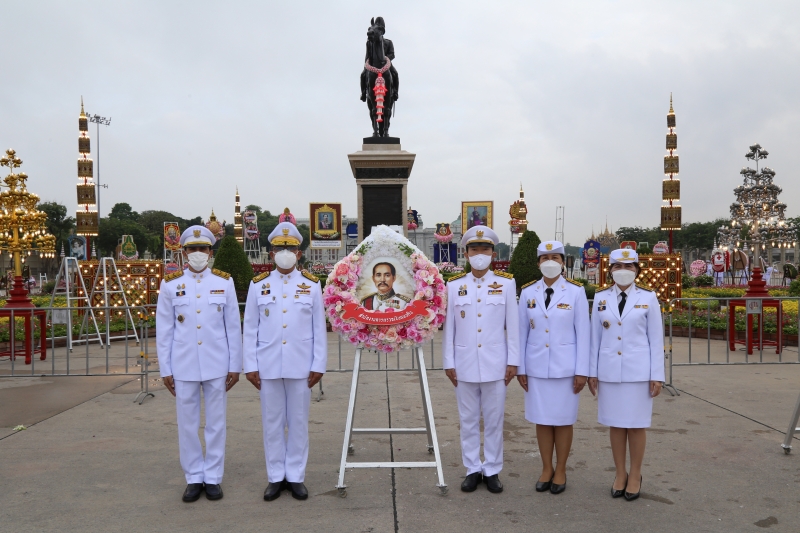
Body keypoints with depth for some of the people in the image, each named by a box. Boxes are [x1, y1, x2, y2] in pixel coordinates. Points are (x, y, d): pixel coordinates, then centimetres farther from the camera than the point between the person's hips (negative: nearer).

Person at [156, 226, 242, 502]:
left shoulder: (225, 283, 1)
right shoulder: (170, 285, 1)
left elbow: (233, 327, 3)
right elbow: (164, 331, 3)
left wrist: (235, 366, 1)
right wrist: (165, 370, 1)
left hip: (217, 366, 0)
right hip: (184, 367, 0)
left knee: (216, 424, 7)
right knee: (187, 425, 8)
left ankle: (213, 477, 20)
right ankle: (194, 478, 21)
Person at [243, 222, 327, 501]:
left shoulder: (311, 285, 2)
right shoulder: (258, 285, 2)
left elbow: (319, 329, 1)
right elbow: (250, 329, 3)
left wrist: (318, 365, -2)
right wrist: (250, 366, -1)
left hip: (301, 366, 0)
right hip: (268, 367, 1)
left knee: (299, 422, 7)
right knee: (272, 422, 8)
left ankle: (296, 476, 19)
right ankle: (275, 476, 20)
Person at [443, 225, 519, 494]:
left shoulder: (506, 284, 1)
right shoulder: (454, 286, 2)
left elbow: (513, 326, 1)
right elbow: (448, 327, 3)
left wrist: (513, 361, -2)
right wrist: (448, 363, 1)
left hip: (495, 365, -1)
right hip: (465, 365, 1)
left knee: (494, 421, 8)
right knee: (468, 420, 9)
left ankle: (492, 470, 21)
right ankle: (472, 470, 22)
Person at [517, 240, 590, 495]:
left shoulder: (576, 291, -4)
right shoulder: (528, 292, 2)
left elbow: (583, 332, -4)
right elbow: (522, 331, 5)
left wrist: (582, 370, -7)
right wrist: (520, 368, 3)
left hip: (565, 366, -2)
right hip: (536, 366, 2)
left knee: (563, 419, 7)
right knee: (542, 419, 9)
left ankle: (560, 470, 22)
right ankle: (546, 469, 24)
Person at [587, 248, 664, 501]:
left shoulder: (648, 297, -1)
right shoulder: (601, 297, 4)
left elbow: (656, 338, -1)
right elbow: (595, 336, 6)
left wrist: (657, 375, -4)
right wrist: (592, 371, 4)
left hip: (638, 371, -2)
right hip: (609, 371, 2)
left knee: (636, 424, 5)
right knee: (616, 424, 9)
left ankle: (635, 476, 21)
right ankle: (620, 475, 23)